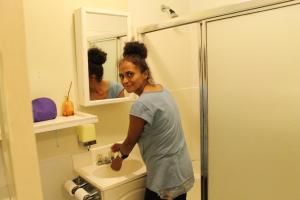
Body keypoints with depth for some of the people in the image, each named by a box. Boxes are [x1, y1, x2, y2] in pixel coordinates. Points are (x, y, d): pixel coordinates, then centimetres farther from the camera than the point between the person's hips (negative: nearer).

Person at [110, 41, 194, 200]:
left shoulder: (141, 105, -25)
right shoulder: (162, 90, 1)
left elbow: (131, 141, -9)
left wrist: (120, 157, 10)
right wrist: (123, 146, 16)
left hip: (165, 178, -8)